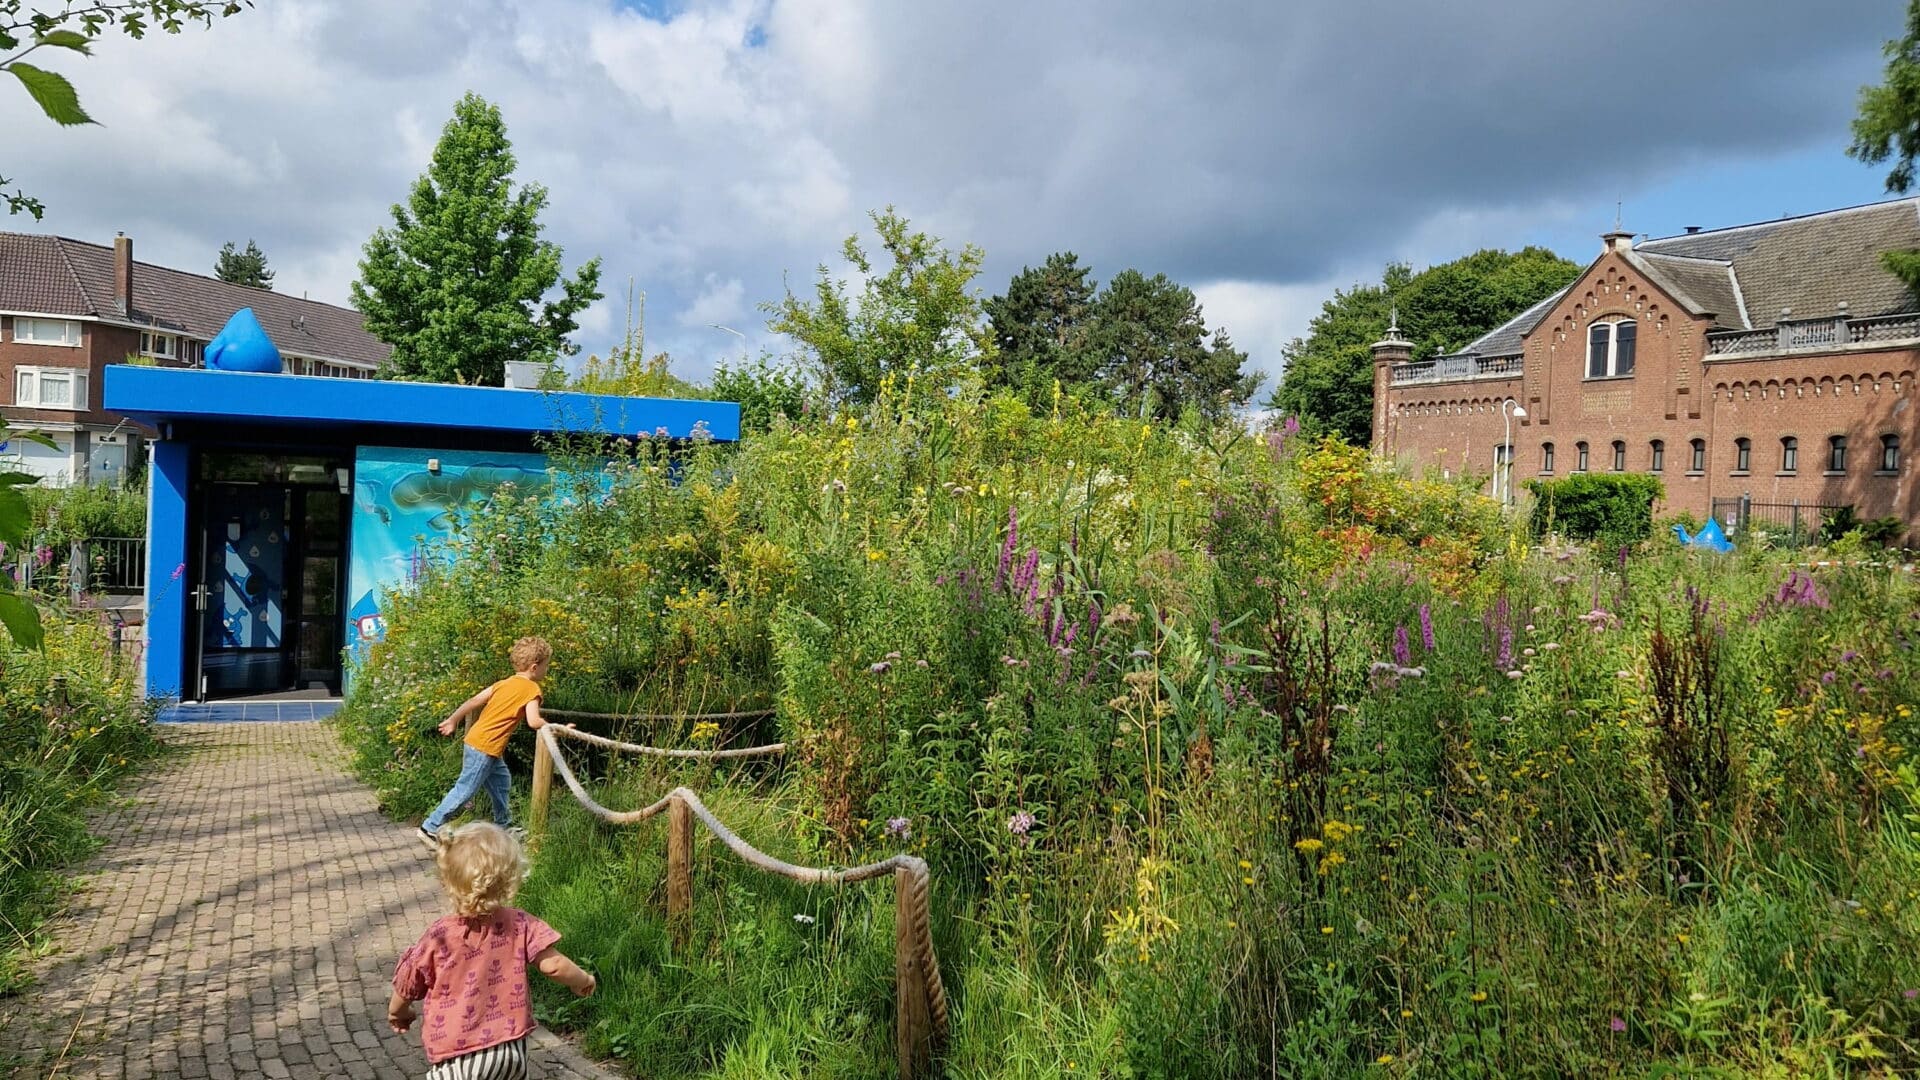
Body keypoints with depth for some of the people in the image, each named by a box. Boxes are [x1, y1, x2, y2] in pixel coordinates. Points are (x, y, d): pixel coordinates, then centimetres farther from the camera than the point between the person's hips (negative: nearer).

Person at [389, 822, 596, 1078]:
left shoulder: (439, 937, -14)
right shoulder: (519, 925, -10)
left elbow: (407, 987, 1)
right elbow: (553, 965, -12)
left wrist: (397, 1013, 23)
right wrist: (583, 981, 9)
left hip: (458, 1058, -3)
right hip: (511, 1051, 3)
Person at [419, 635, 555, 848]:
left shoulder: (505, 683, 12)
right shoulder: (532, 689, -12)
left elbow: (474, 700, 12)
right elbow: (533, 721, -24)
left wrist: (453, 720, 20)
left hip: (475, 740, 9)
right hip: (485, 748, -9)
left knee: (501, 783, 21)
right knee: (465, 790, -2)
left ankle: (504, 826, 32)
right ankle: (430, 828, 4)